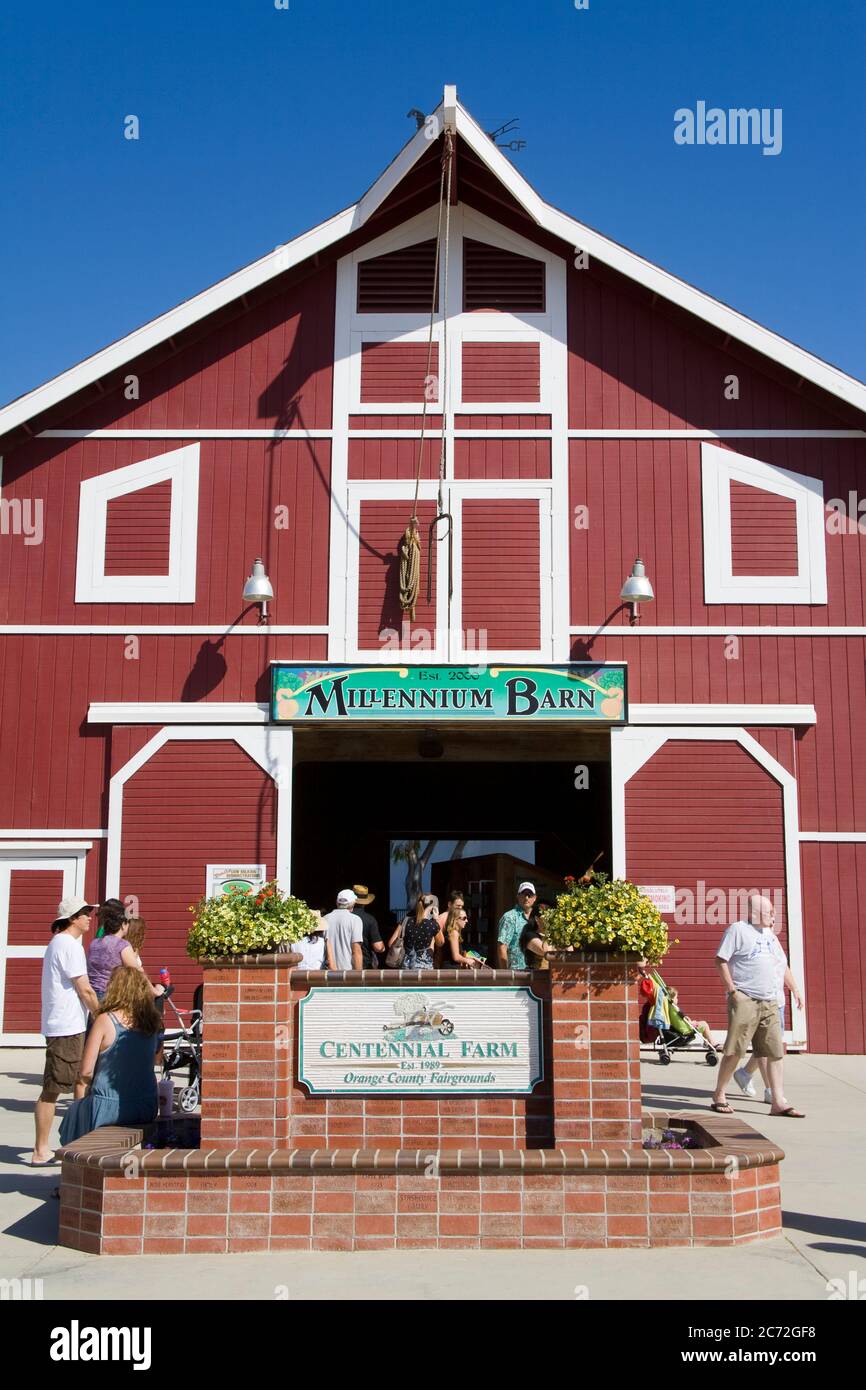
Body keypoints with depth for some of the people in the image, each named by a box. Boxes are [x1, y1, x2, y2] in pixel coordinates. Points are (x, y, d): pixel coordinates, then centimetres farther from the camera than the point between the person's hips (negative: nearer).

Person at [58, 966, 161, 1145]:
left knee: (76, 1110, 26)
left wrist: (94, 1084, 9)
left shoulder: (105, 1020, -13)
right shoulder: (151, 1022, -1)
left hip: (109, 1110, -5)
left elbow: (85, 1072, -11)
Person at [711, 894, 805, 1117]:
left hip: (769, 1002, 7)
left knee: (775, 1052, 2)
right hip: (744, 1000, -7)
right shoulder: (738, 929, -5)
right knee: (734, 1051, -4)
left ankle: (778, 1101, 4)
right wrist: (732, 990, -14)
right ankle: (719, 1095, 10)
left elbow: (780, 963, 28)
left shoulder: (769, 934, 18)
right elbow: (721, 960, -9)